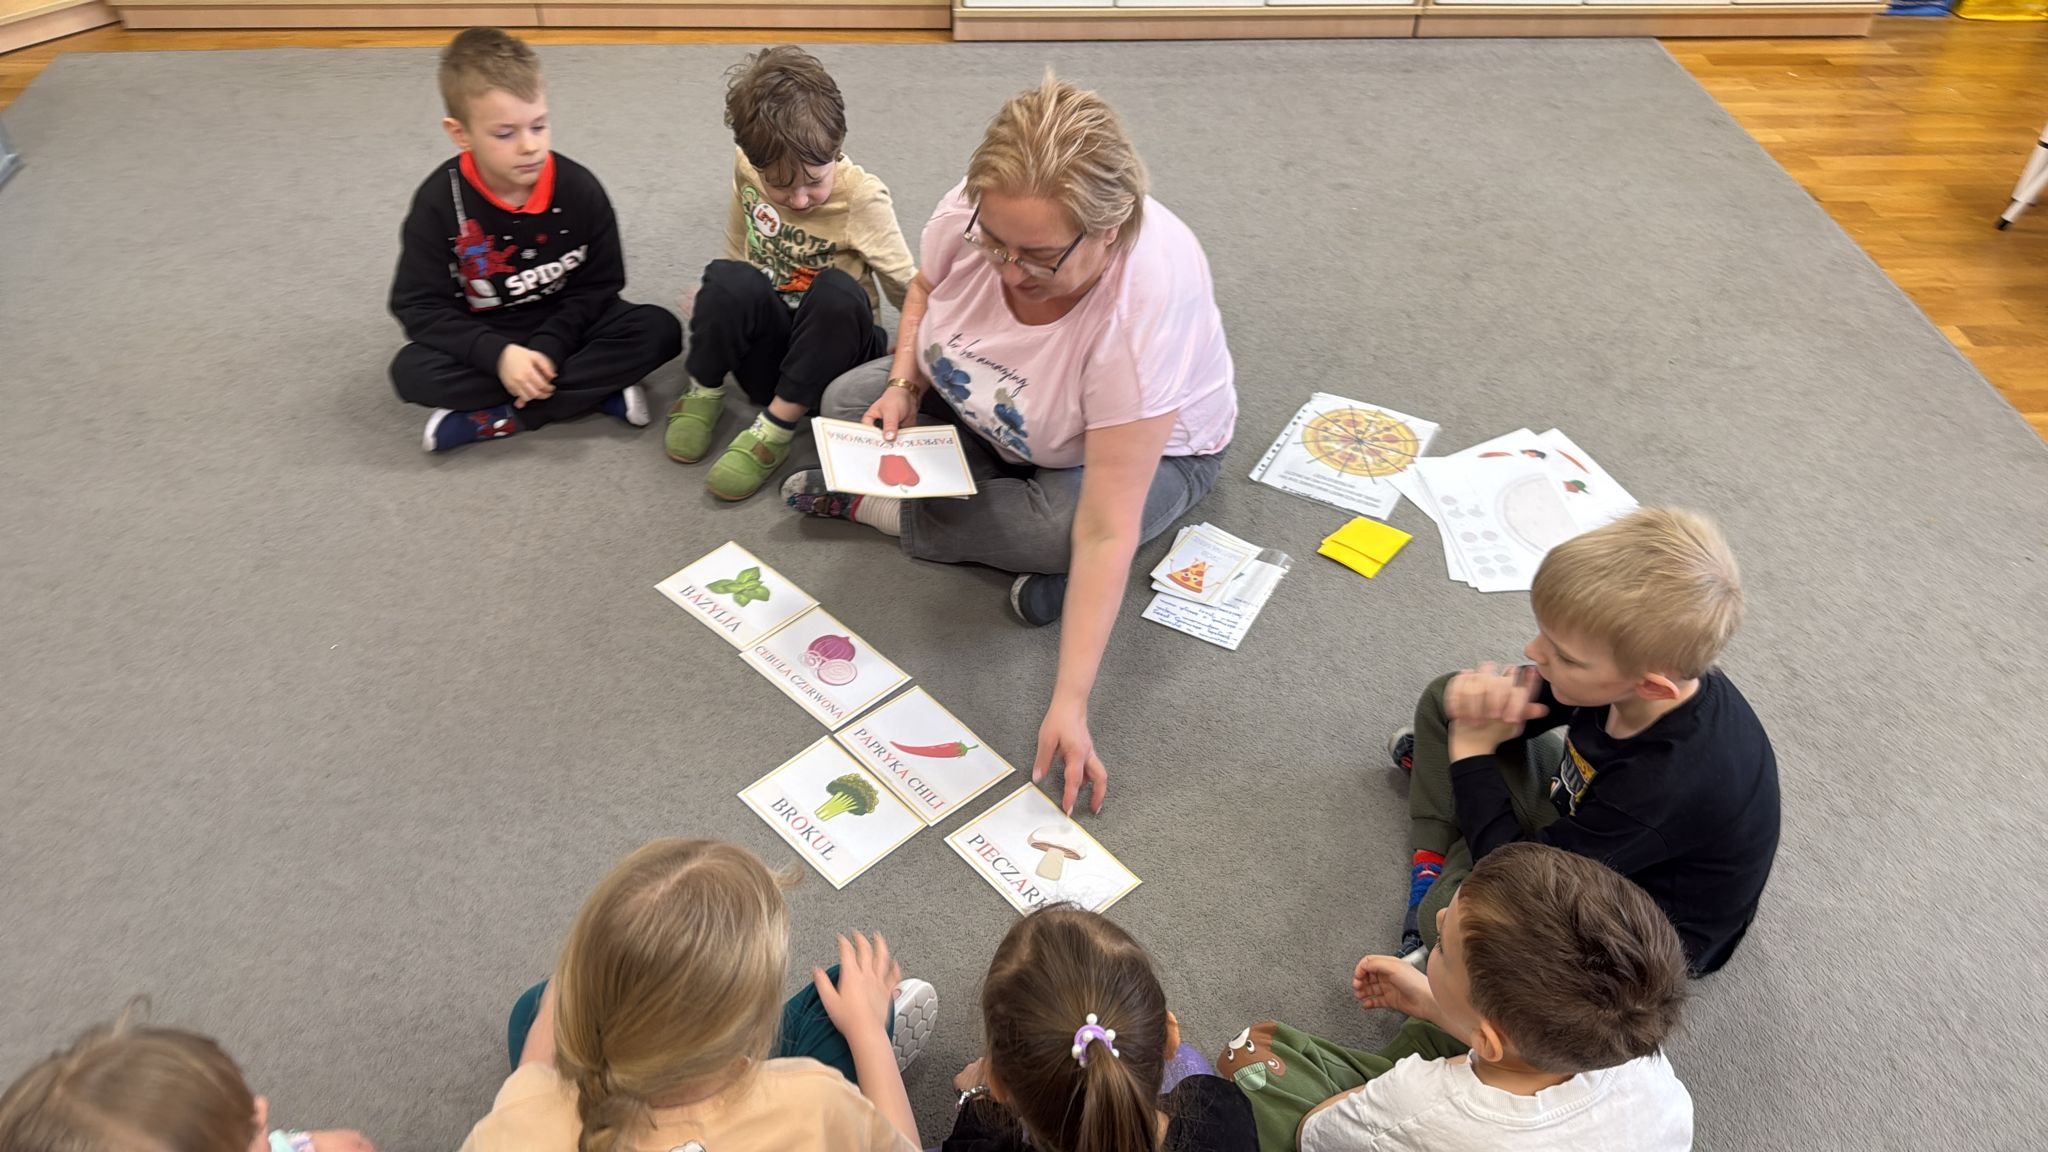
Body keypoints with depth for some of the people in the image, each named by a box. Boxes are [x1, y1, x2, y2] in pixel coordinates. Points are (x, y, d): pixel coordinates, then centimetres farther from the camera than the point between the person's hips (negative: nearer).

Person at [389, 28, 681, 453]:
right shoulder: (439, 201, -16)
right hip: (485, 340, -1)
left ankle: (498, 418, -25)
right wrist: (498, 354, -30)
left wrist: (549, 346, -25)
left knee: (658, 330, -25)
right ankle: (598, 389, -26)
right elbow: (420, 306, -14)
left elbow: (597, 284, -8)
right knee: (412, 372, -29)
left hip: (564, 327, 1)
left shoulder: (579, 188, -14)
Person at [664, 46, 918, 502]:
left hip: (832, 346, -2)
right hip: (767, 346, 2)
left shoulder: (862, 198, -20)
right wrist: (718, 302, 8)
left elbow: (910, 293, -13)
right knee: (729, 281, -31)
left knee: (839, 291, -36)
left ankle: (775, 430, -26)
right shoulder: (747, 166, -9)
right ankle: (704, 394, -6)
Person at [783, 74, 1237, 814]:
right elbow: (927, 288, 0)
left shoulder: (1146, 307, -43)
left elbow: (1106, 530, -42)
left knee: (1061, 528, -36)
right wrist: (903, 385, -18)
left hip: (1152, 444, -5)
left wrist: (1070, 705, -44)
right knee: (847, 401, -8)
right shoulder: (973, 211, -29)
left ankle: (877, 511, -9)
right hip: (987, 406, 5)